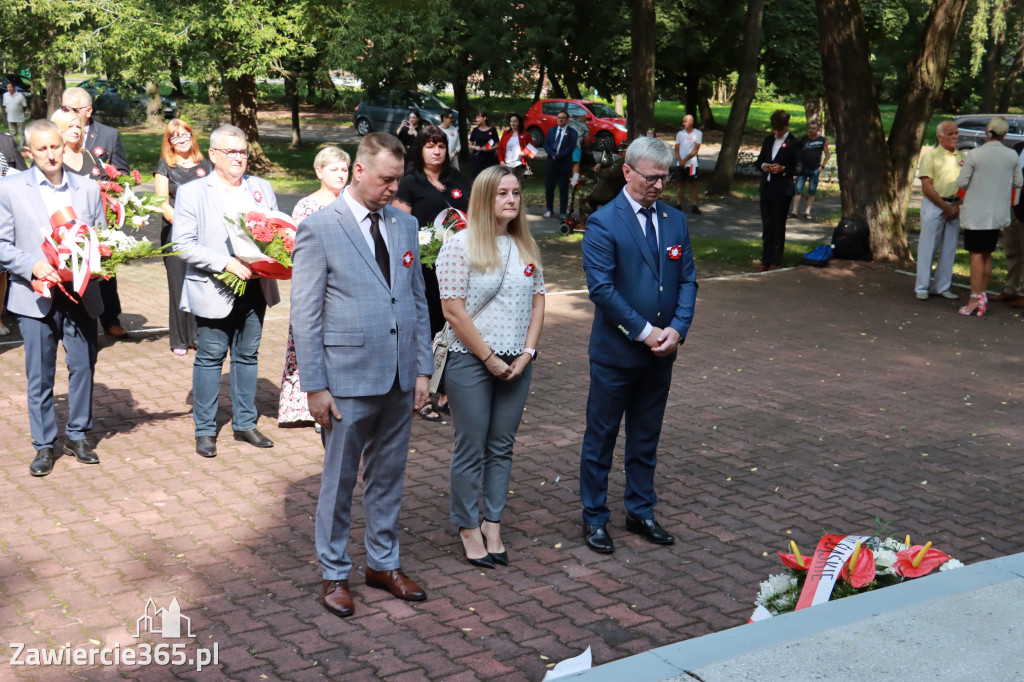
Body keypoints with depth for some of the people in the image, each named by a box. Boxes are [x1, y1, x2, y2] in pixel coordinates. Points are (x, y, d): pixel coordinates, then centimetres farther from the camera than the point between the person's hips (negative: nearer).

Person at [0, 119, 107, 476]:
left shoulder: (88, 188, 8)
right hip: (36, 297, -2)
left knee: (83, 367, 8)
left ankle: (78, 436, 25)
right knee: (40, 375, 4)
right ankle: (44, 445, 17)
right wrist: (33, 266, -16)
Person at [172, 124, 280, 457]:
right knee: (209, 359, 5)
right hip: (214, 292, -4)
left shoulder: (262, 188, 9)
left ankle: (245, 424, 27)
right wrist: (226, 262, -22)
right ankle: (205, 430, 17)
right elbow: (183, 244, -12)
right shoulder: (192, 192, -4)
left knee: (247, 356, 14)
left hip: (254, 288, 4)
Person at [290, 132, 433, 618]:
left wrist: (423, 368, 7)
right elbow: (304, 315, -8)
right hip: (348, 377, -5)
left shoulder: (405, 225, 9)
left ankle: (384, 563, 31)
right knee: (339, 480, 7)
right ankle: (334, 573, 23)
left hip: (400, 378, 5)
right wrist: (314, 386, -11)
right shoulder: (318, 228, -8)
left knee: (388, 476, 16)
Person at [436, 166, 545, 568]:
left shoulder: (526, 247, 8)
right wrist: (489, 359, -12)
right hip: (471, 362, -5)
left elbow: (537, 302, 9)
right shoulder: (459, 246, -9)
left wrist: (526, 353, -3)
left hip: (517, 365, 5)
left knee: (502, 448, 12)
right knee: (471, 451, 5)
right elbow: (453, 311, -13)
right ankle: (468, 528, 19)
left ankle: (492, 524, 24)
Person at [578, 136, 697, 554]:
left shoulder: (675, 221, 7)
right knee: (601, 437, 7)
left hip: (661, 353, 5)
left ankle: (640, 511, 31)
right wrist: (644, 331, -18)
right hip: (615, 352, -5)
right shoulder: (604, 223, -11)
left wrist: (677, 329, -9)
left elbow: (687, 280, 6)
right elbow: (602, 288, -17)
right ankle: (594, 517, 20)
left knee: (646, 438, 17)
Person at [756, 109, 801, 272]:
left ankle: (776, 262, 7)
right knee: (766, 226, 8)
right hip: (766, 188, 6)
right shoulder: (768, 140, 14)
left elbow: (798, 168, -6)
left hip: (782, 190, -6)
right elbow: (759, 161, 19)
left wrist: (783, 169, -22)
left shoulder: (793, 143, -5)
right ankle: (765, 260, 15)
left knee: (778, 226, 0)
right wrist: (764, 166, -4)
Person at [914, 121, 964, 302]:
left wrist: (957, 205, -3)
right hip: (934, 205, -5)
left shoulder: (961, 156, 11)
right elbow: (927, 187, -10)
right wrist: (945, 207, -11)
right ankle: (922, 287, 6)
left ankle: (942, 287, 17)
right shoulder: (930, 156, -4)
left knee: (949, 249, 8)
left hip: (955, 207, 5)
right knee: (928, 247, -2)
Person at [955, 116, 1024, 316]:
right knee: (987, 255, 14)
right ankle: (982, 295, 20)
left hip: (976, 212, -4)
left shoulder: (974, 155, -13)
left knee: (976, 254, -2)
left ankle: (976, 298, -6)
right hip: (998, 214, 4)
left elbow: (961, 182, -10)